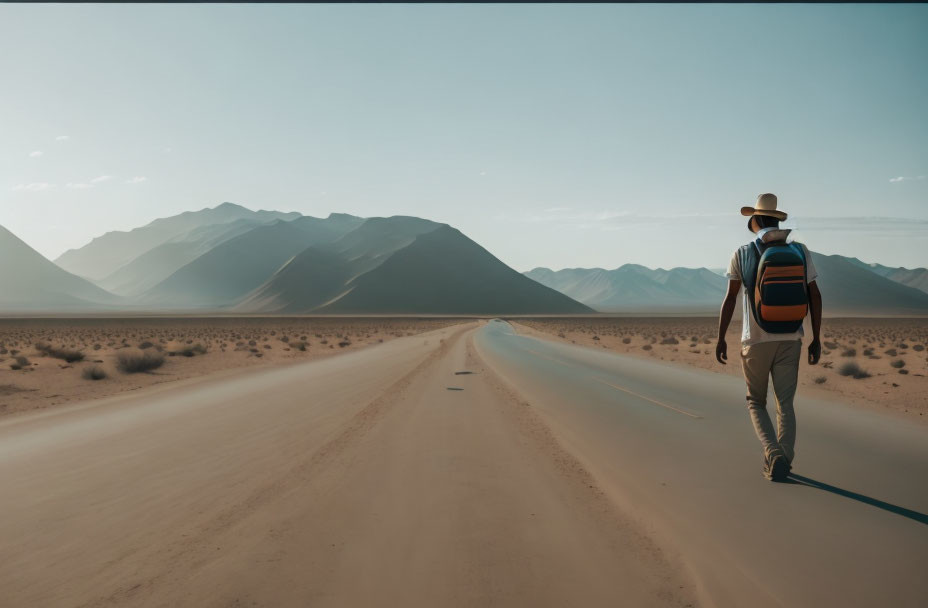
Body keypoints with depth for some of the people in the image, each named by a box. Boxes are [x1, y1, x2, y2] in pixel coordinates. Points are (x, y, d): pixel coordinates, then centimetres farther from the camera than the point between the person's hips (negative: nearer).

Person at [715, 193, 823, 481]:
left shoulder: (743, 254, -7)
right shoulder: (800, 251, 1)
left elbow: (730, 299, -8)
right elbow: (815, 296, -1)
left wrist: (720, 339, 0)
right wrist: (816, 340, 5)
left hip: (755, 341, -2)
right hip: (789, 341, 2)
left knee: (756, 402, 13)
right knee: (785, 404, 13)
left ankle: (774, 454, -8)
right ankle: (779, 464, 8)